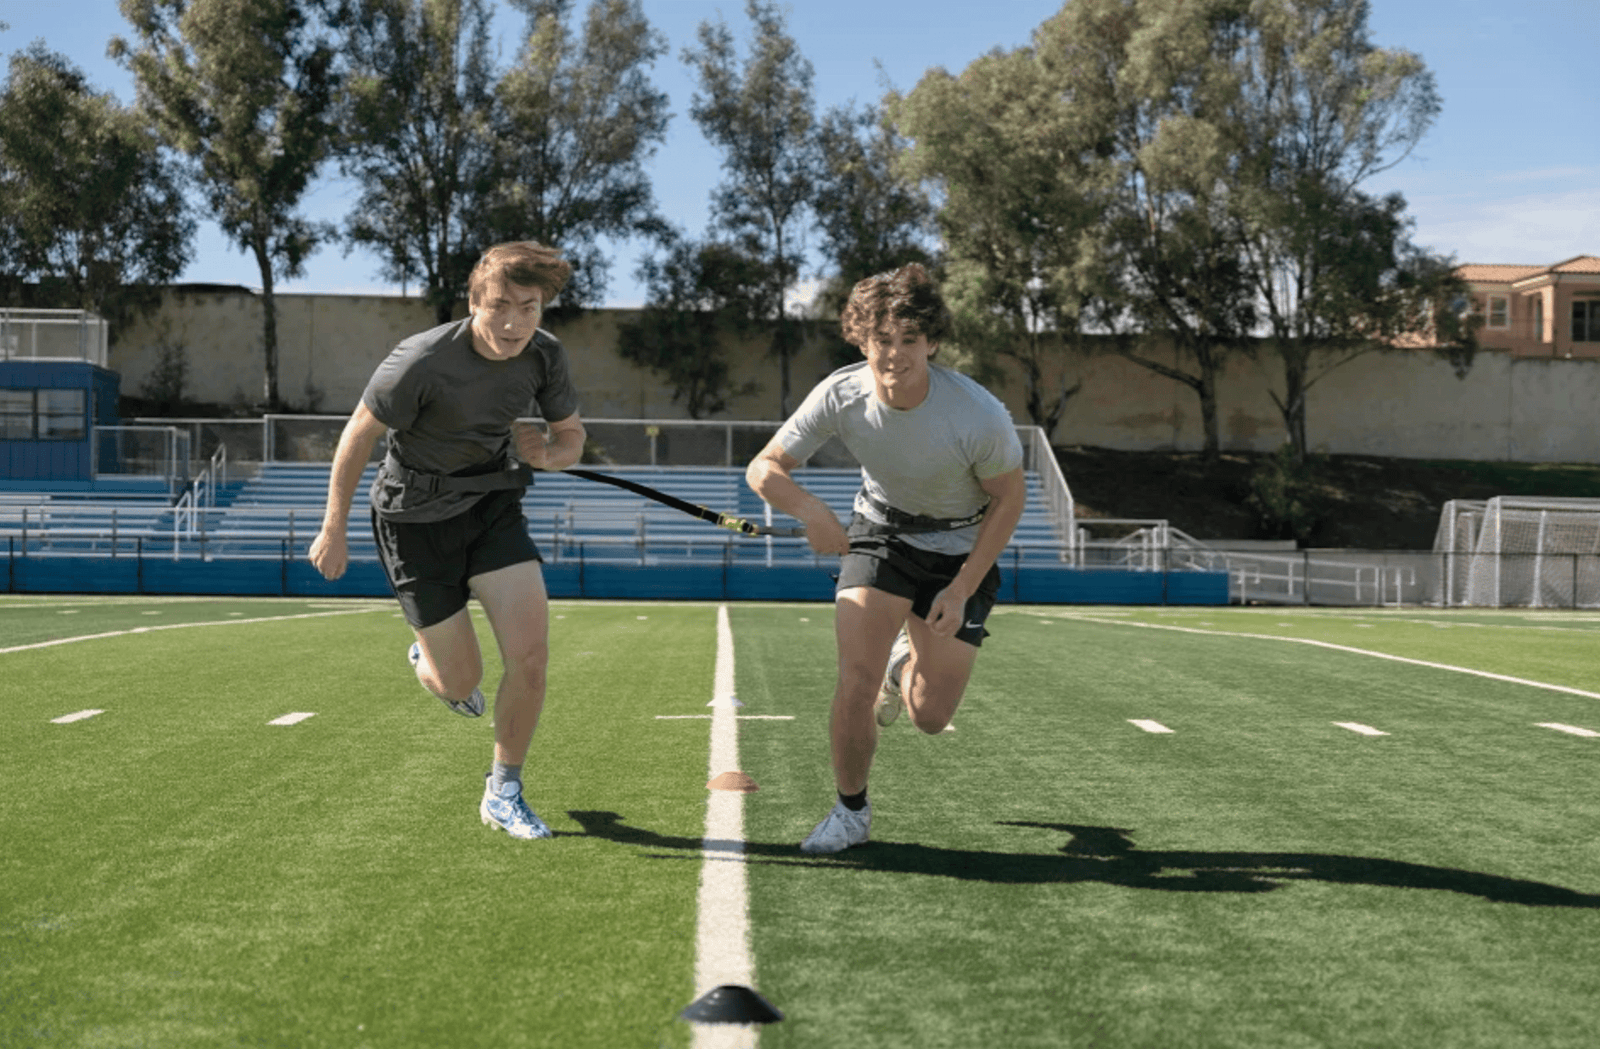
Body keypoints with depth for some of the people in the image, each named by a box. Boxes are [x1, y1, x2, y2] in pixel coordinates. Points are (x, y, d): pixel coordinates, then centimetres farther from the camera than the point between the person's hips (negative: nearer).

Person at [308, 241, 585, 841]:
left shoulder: (544, 356, -11)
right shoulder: (421, 362, -27)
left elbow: (572, 436, 5)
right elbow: (359, 435, -14)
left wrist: (545, 453, -20)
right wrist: (334, 529, -7)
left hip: (492, 504, 4)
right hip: (417, 517, -4)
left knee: (530, 656, -12)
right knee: (460, 684, 3)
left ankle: (503, 794, 10)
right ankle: (427, 659, 44)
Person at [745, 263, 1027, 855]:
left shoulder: (979, 416, -30)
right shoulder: (840, 395, -23)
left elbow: (1009, 498, -13)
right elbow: (764, 468, -16)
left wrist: (961, 590, -15)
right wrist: (810, 510, -38)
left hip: (961, 549, -1)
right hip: (880, 533, 1)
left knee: (930, 716, -1)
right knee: (857, 679, -16)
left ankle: (907, 663, 37)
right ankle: (851, 811, 9)